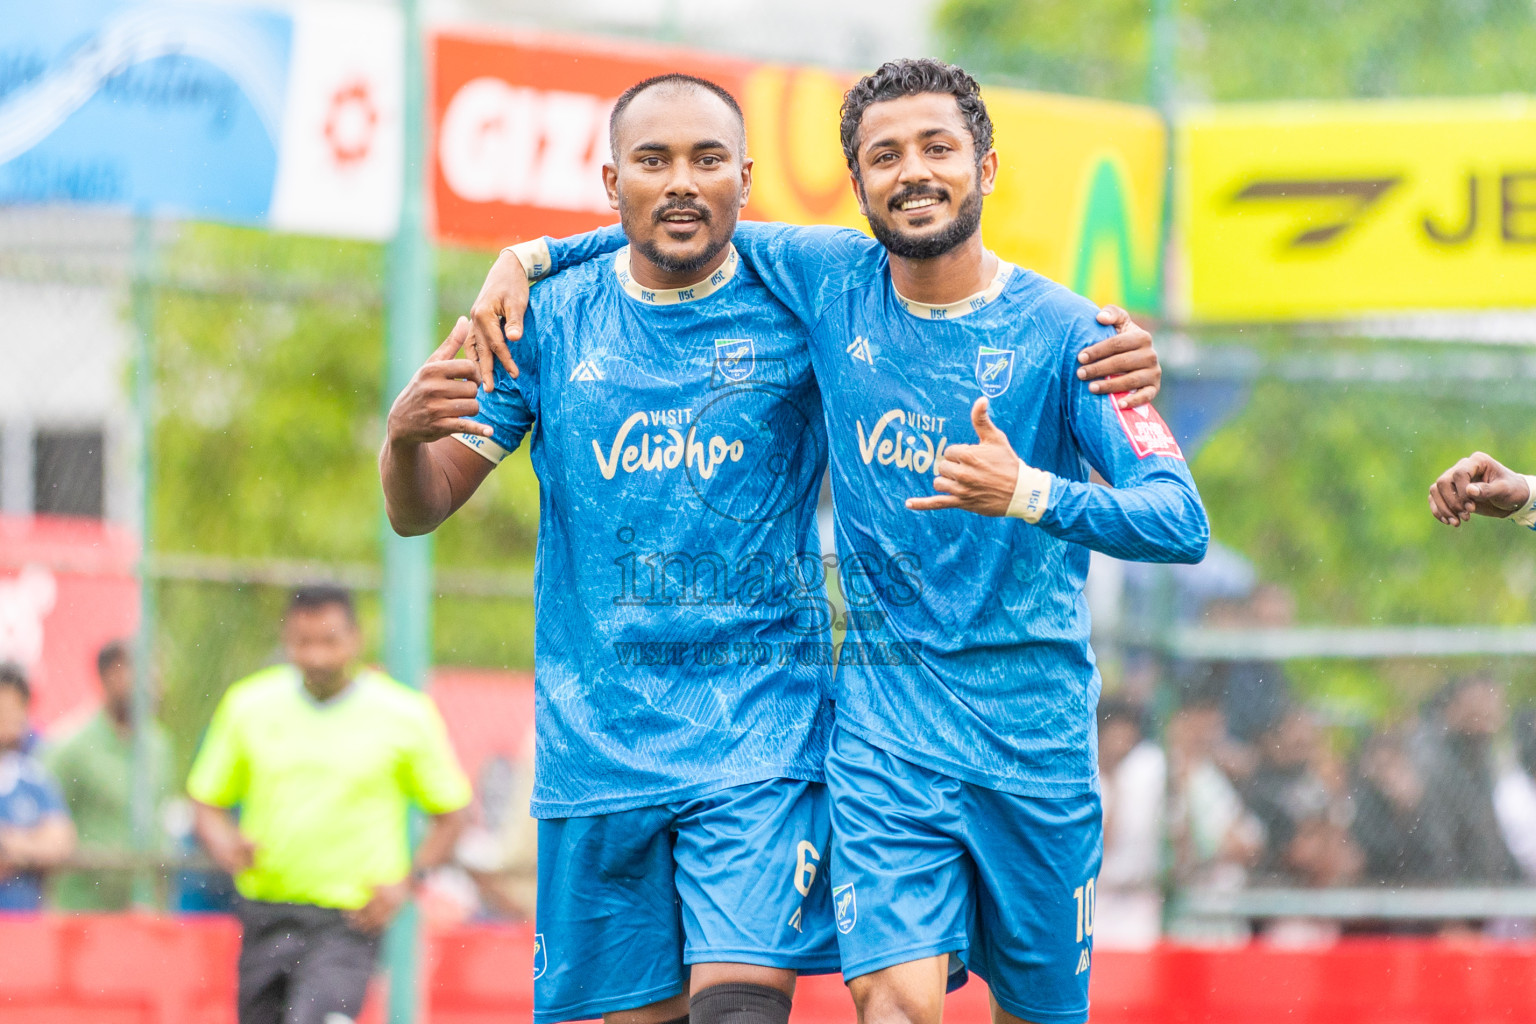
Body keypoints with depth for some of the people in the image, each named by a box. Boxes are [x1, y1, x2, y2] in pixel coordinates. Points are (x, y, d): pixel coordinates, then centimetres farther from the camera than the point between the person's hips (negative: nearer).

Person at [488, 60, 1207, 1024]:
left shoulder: (1062, 332, -7)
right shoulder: (830, 279, 2)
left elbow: (1182, 522, -16)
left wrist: (1032, 494, -32)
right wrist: (536, 255, 7)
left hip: (1033, 726, -1)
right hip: (886, 717, 1)